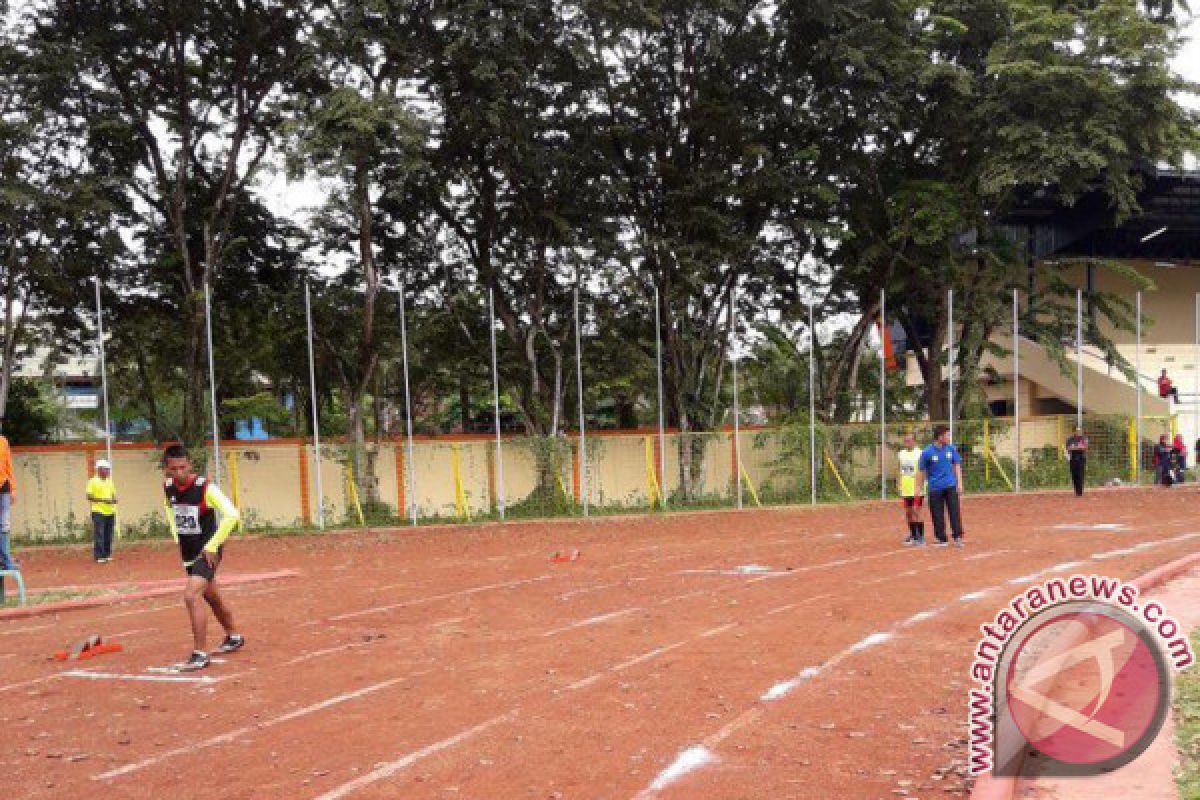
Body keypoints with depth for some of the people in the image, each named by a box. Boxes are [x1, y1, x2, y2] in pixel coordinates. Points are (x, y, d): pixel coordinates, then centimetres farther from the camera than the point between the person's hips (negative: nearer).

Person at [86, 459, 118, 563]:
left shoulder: (109, 481, 16)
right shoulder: (93, 481, -3)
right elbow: (89, 497, -9)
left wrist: (114, 500, -2)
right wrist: (103, 500, -19)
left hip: (110, 512, 6)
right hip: (98, 512, -6)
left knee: (108, 535, 7)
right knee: (99, 534, -8)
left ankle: (107, 554, 15)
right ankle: (99, 556, -6)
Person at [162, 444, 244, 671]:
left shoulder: (205, 487, -20)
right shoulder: (168, 488, 0)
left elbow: (231, 515, -25)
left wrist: (212, 546, -21)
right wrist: (178, 540, 14)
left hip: (207, 552, -7)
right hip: (188, 553, 8)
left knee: (191, 596, -20)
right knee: (211, 597, 21)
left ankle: (200, 655, -13)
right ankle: (234, 637, 42)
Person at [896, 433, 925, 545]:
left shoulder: (919, 454, -6)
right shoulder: (900, 454, 11)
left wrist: (919, 487, -17)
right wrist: (898, 485, 10)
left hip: (916, 488, -6)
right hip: (905, 489, 6)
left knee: (916, 511, -9)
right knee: (908, 512, 10)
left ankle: (921, 537, -3)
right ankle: (913, 535, 21)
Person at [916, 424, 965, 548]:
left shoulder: (951, 449, 1)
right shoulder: (927, 452, -9)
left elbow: (957, 465, 11)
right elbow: (921, 471, -2)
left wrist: (959, 482, 4)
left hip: (950, 486, 2)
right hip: (935, 488, -2)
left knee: (955, 511, -7)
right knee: (937, 515, 4)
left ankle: (958, 537, -3)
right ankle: (942, 540, 14)